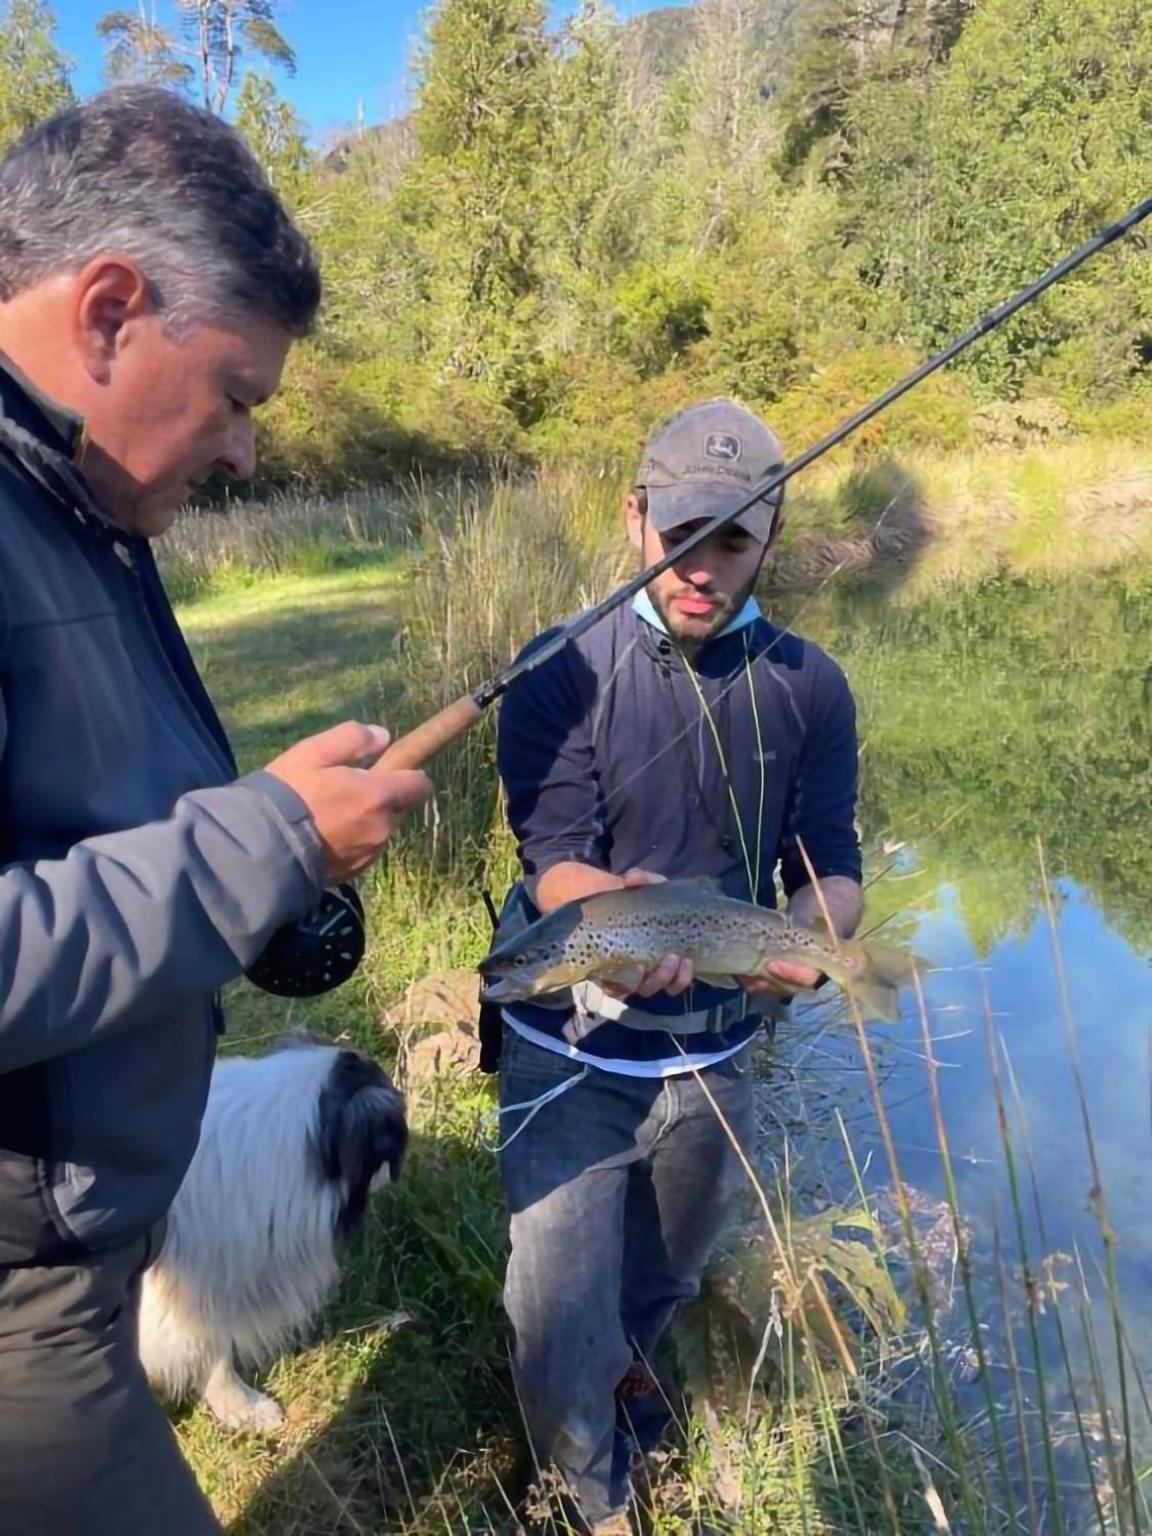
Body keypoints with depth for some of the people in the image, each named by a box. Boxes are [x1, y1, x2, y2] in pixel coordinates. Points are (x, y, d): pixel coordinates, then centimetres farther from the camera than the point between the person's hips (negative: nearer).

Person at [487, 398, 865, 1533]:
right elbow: (554, 864, -20)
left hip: (715, 1050, 3)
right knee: (558, 1319, -2)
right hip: (574, 1049, -3)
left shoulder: (807, 688, -6)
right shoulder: (564, 675, -15)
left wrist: (811, 928, -30)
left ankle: (628, 1358, 64)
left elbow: (832, 868, -6)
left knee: (664, 1278, 27)